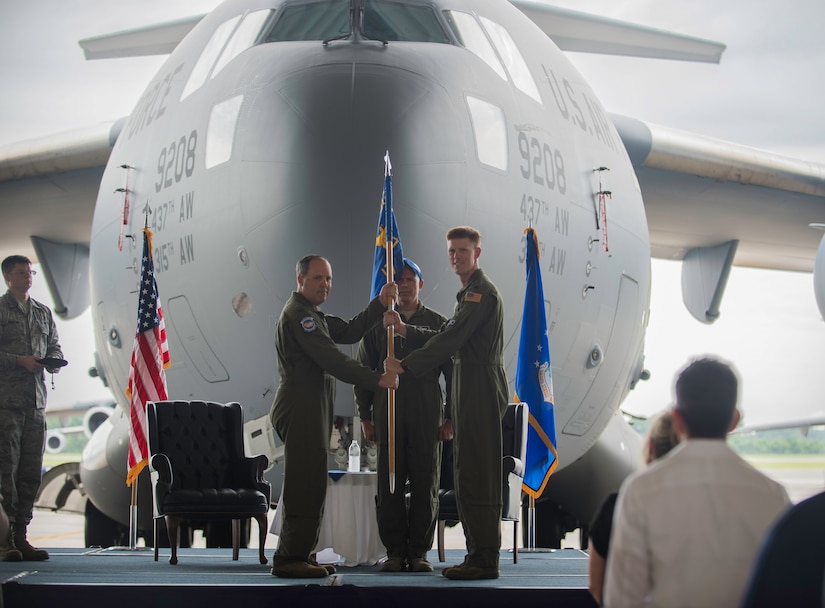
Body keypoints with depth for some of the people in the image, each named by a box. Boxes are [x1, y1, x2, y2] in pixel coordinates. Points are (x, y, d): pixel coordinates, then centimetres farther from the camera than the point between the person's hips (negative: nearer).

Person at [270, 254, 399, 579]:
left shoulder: (312, 314, 23)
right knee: (304, 487, -11)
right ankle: (290, 558, -9)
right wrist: (378, 379, -21)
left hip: (311, 412, 11)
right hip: (301, 411, -11)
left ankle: (298, 556, 17)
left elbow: (349, 332, 15)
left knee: (310, 487, 13)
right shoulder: (298, 313, -13)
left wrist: (380, 304, 5)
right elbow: (331, 360, -20)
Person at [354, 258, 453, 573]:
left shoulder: (438, 324, 7)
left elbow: (453, 373, 8)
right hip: (387, 415, 1)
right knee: (390, 487, 0)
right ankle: (395, 552, 6)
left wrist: (450, 418, 1)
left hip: (427, 417, 0)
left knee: (425, 486, 0)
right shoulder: (377, 324, 9)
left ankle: (419, 551, 6)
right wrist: (365, 417, 4)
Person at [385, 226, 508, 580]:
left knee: (477, 475, -10)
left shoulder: (481, 292, -11)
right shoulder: (469, 292, 22)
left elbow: (451, 339, -18)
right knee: (467, 475, 11)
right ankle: (478, 555, 16)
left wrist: (406, 366, -18)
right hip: (469, 392, 11)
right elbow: (447, 338, 20)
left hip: (481, 392, -11)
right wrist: (404, 330, 10)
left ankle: (485, 560, -8)